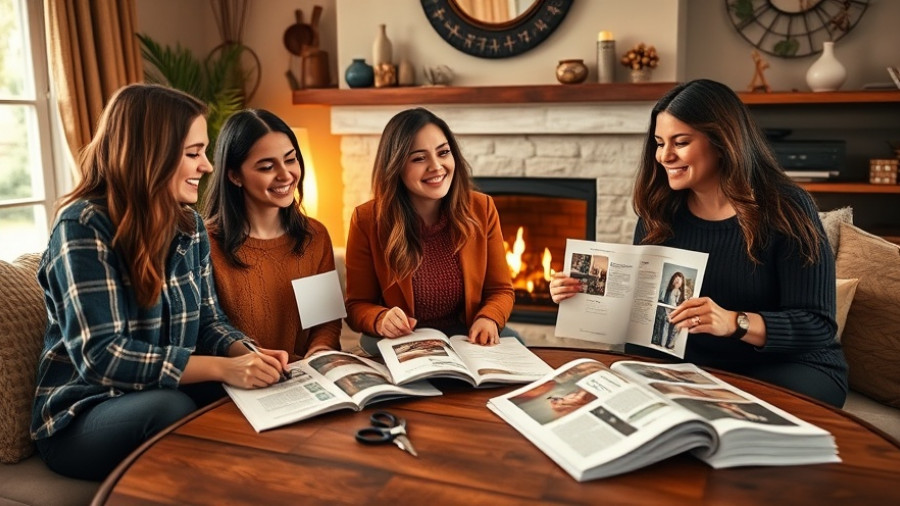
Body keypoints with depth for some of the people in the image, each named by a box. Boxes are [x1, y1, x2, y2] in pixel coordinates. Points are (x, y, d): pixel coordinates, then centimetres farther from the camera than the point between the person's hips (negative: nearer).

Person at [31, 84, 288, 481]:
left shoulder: (189, 225, 3)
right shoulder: (83, 227, -18)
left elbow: (209, 322, 6)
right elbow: (100, 355, -26)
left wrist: (247, 354, -17)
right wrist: (222, 368, -33)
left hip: (164, 398, 6)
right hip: (82, 416, -5)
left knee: (253, 399, -21)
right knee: (170, 407, -35)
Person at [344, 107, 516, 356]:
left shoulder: (481, 209, -5)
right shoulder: (367, 219, -12)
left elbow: (500, 290, 3)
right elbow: (357, 305, -4)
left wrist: (489, 319, -21)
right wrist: (381, 320, -28)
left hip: (467, 337, 1)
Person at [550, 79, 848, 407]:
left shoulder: (784, 207, -12)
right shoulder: (660, 210, -1)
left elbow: (817, 325, -17)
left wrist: (734, 322, -33)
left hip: (785, 367, -3)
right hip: (689, 364, 4)